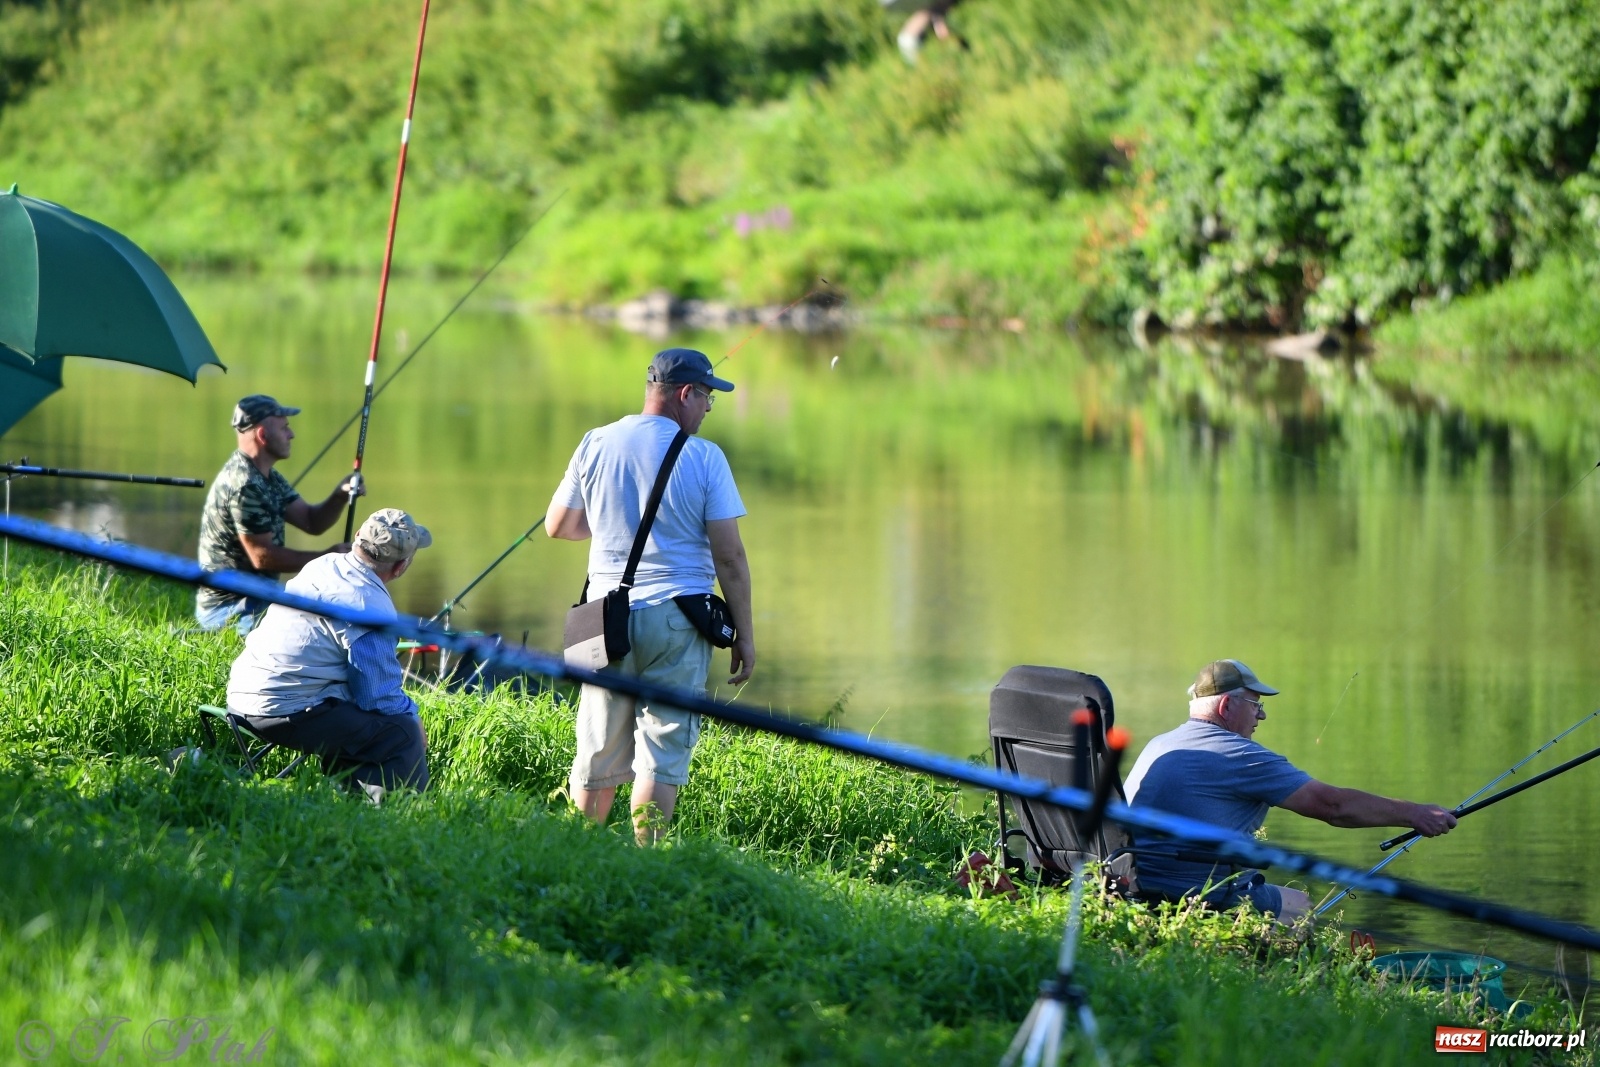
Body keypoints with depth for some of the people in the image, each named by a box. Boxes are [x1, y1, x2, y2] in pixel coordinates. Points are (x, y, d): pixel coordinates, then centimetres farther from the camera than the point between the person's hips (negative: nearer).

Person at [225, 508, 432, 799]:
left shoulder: (322, 565, 9)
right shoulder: (371, 607, -17)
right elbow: (379, 697, -14)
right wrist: (411, 713, 7)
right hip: (287, 714, -9)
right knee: (404, 733, -6)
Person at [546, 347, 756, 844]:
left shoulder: (596, 445, 4)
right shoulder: (704, 457, -7)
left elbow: (558, 526, 14)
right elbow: (729, 556, -7)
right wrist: (744, 634, 1)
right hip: (677, 617, -4)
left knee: (598, 752, 12)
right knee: (663, 750, -1)